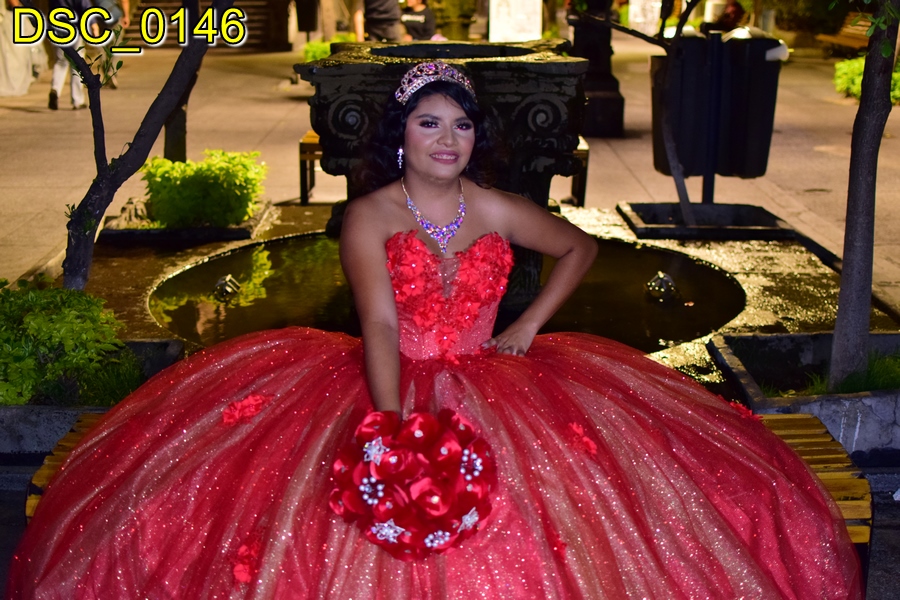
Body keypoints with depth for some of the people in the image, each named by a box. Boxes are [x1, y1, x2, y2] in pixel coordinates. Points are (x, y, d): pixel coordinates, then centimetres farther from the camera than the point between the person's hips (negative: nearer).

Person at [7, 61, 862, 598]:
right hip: (391, 386, -2)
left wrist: (531, 325, 5)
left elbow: (580, 247, 17)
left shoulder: (496, 211, 2)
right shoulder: (369, 216, -7)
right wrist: (394, 427, -31)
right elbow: (380, 325, -19)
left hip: (486, 386, 2)